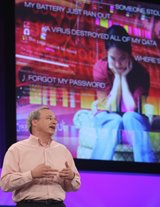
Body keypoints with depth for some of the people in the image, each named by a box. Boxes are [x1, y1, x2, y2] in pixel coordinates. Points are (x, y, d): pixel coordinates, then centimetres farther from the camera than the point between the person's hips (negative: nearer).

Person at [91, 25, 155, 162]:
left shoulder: (141, 72, -12)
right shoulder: (100, 68, -13)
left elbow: (132, 109, -20)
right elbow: (111, 108, -15)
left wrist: (124, 77, -19)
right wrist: (117, 77, -19)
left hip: (132, 123, 0)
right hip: (108, 120, 0)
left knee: (130, 117, -34)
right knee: (115, 120, -35)